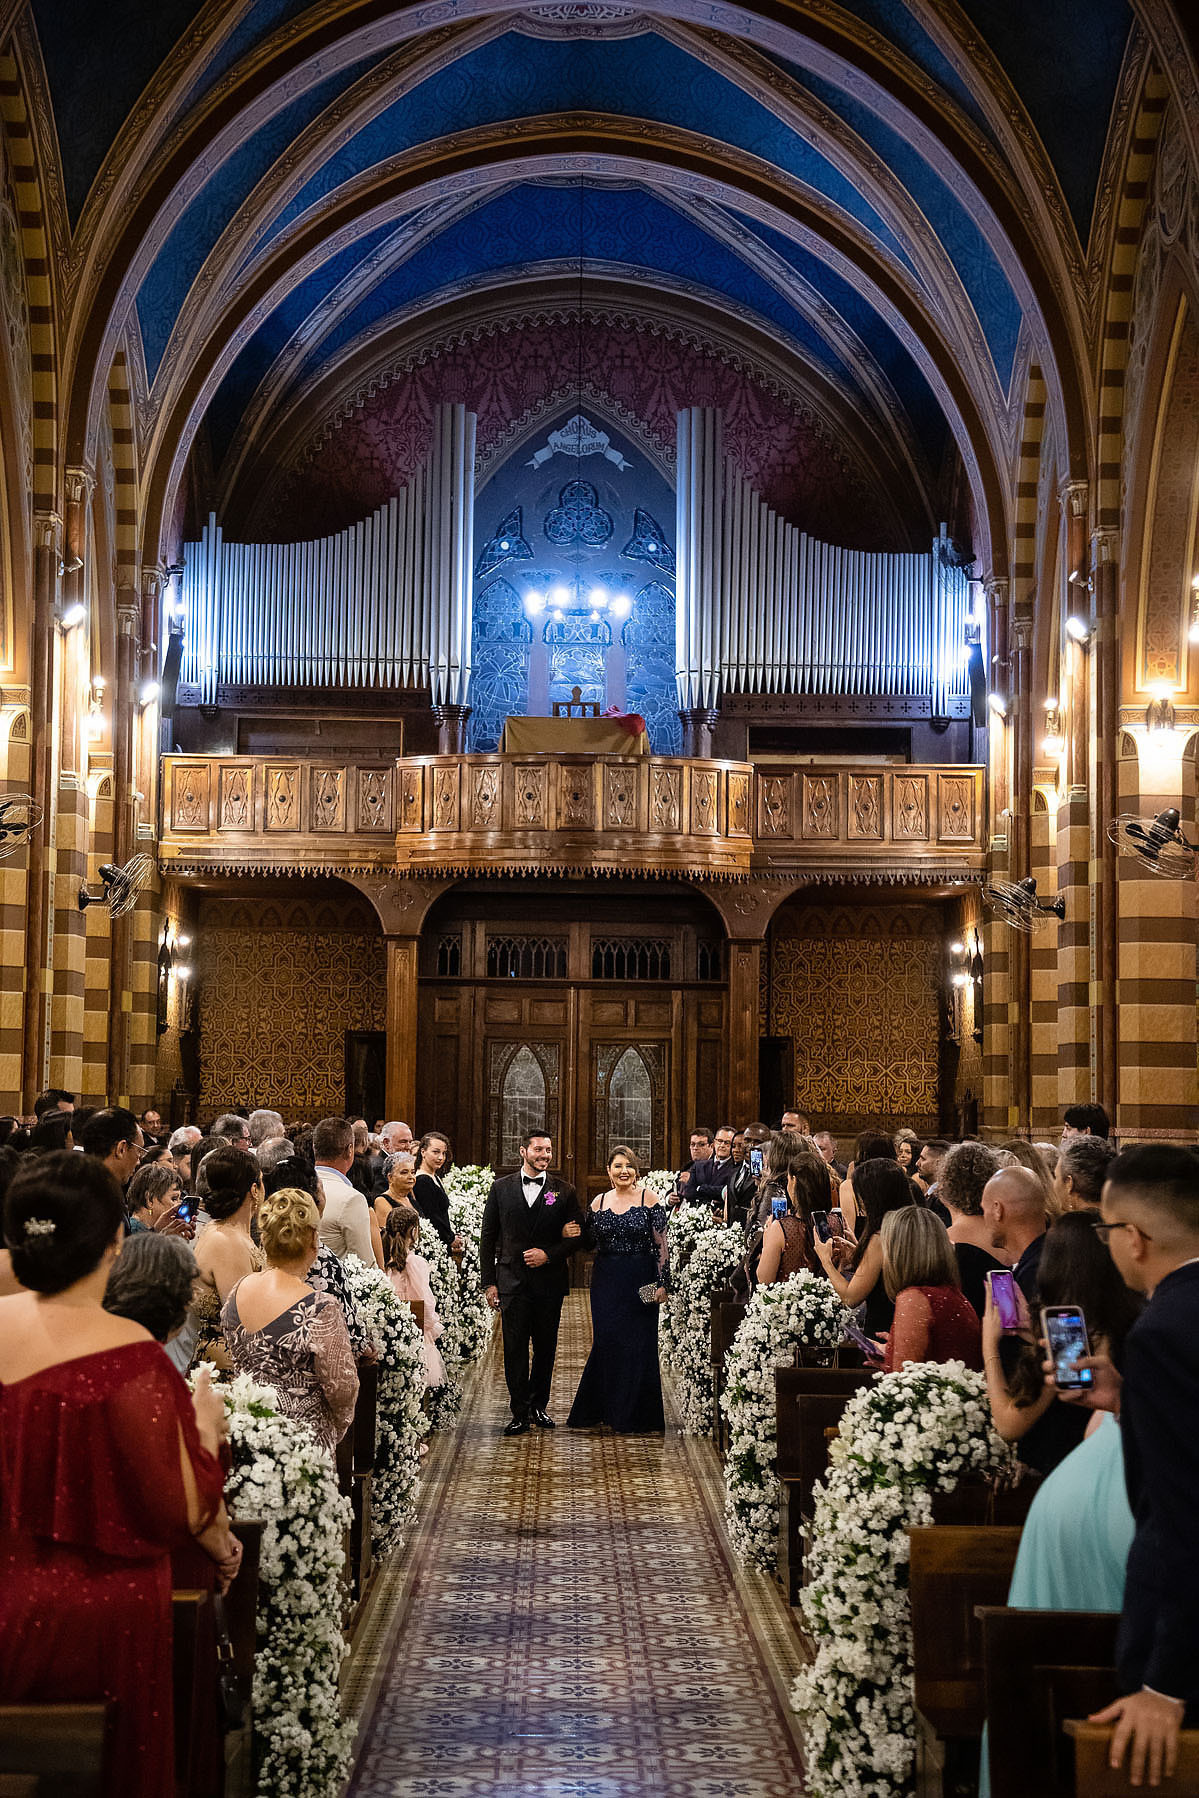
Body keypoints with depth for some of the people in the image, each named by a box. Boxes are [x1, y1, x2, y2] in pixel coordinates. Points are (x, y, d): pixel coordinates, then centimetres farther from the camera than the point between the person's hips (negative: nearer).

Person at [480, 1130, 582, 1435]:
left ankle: (539, 1406, 23)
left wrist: (548, 1255, -12)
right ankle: (520, 1413, 3)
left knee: (545, 1349, 8)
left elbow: (575, 1237, 5)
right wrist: (489, 1282, 1)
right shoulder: (501, 1187, 5)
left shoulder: (564, 1191, 4)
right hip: (512, 1282, -1)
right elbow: (488, 1237, 6)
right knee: (515, 1349, -3)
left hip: (549, 1281, 1)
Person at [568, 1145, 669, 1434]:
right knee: (606, 1342, 3)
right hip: (606, 1281, 3)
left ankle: (634, 1418, 11)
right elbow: (589, 1243, 14)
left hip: (641, 1281, -3)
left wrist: (663, 1283, -10)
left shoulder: (649, 1200, -3)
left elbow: (661, 1245, -5)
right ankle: (593, 1413, 16)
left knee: (638, 1344, 0)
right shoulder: (599, 1202, 7)